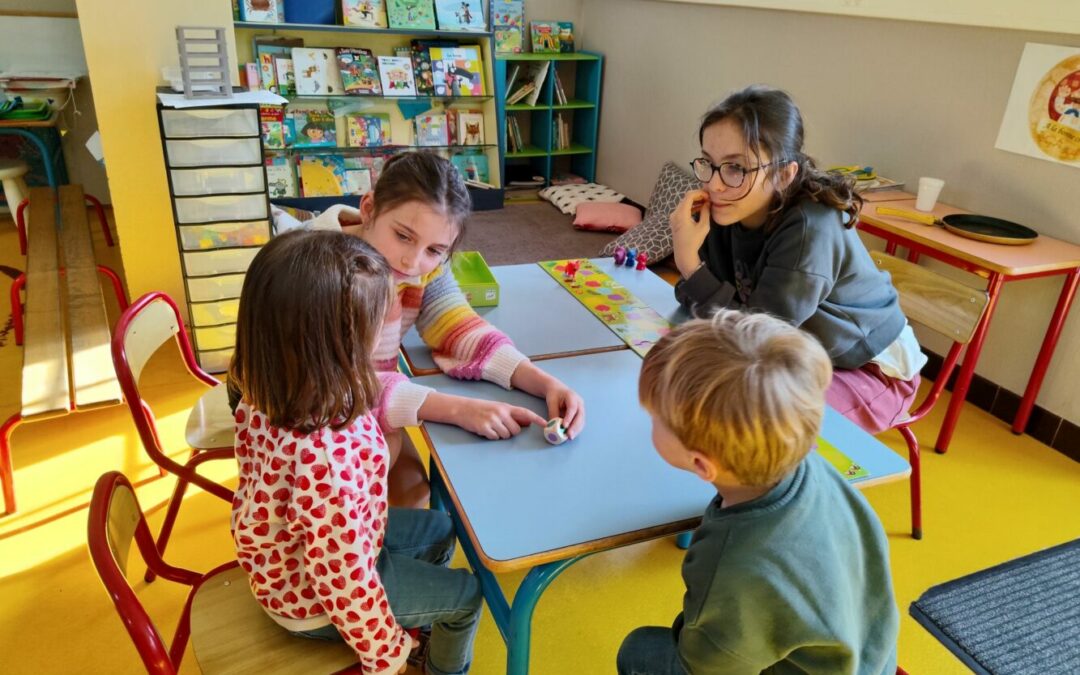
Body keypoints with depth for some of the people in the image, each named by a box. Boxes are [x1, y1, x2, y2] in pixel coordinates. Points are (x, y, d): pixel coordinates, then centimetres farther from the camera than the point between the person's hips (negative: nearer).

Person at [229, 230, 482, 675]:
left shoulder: (266, 392, -21)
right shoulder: (327, 459, -46)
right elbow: (345, 583, -31)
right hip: (313, 599, -7)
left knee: (439, 529, 22)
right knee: (465, 594, 11)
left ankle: (422, 628, 48)